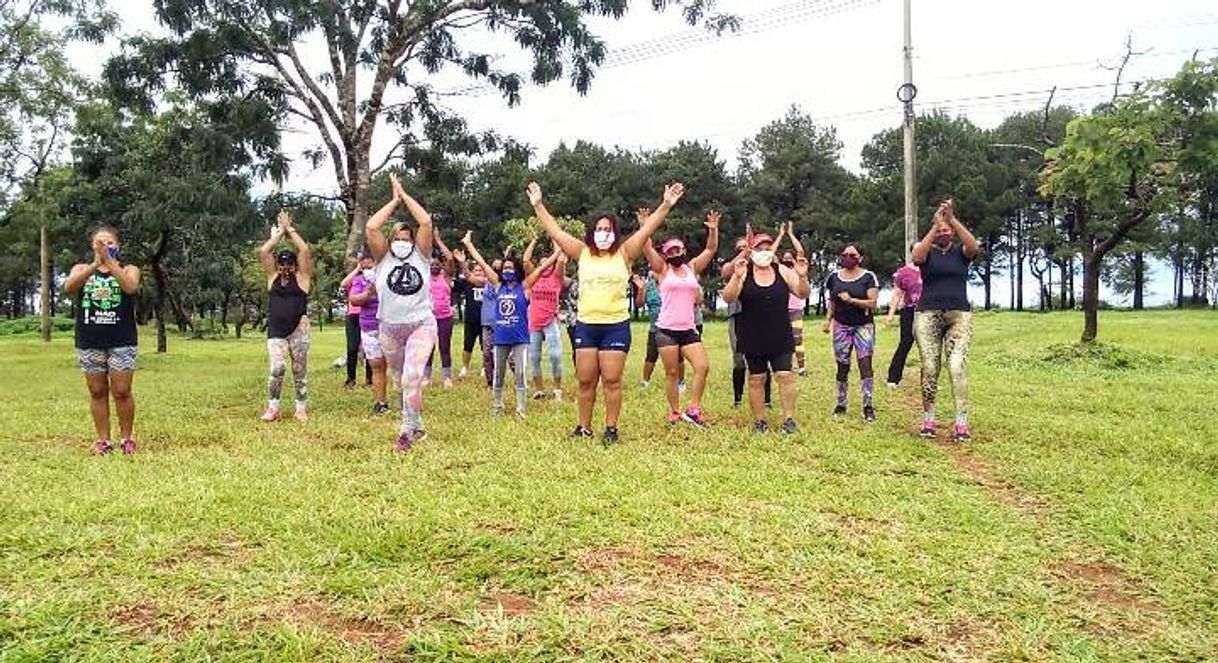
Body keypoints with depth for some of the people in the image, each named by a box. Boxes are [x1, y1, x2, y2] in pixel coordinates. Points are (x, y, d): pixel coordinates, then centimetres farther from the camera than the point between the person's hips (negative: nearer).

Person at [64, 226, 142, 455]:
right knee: (97, 392, 6)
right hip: (89, 342, 2)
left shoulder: (128, 269, 6)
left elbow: (130, 287, -16)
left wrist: (109, 261, -21)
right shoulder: (82, 269, 10)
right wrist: (96, 264, -23)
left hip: (122, 341, -2)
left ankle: (127, 437, 12)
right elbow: (69, 287, -12)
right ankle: (103, 439, 15)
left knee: (121, 392, -2)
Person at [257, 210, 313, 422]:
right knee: (277, 369, -13)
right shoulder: (273, 277, 12)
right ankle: (272, 407, 0)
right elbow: (263, 251, 4)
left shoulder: (301, 277, 5)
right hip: (275, 332, 2)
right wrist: (278, 233, 9)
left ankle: (301, 409, 13)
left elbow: (305, 250, -6)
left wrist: (290, 230, 3)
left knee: (300, 371, 4)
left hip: (299, 330, -1)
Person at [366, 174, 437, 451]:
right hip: (390, 328, 3)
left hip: (421, 325, -3)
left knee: (411, 378, -19)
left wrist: (404, 195, -3)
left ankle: (408, 429, -11)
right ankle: (417, 426, 29)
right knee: (402, 380, 14)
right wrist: (394, 200, -3)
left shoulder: (421, 255, 1)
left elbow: (426, 222, -12)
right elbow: (371, 227, -11)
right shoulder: (383, 258, 3)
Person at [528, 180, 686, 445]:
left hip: (616, 326, -2)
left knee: (612, 381, 2)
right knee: (585, 381, 9)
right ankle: (584, 427, 20)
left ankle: (611, 428, 13)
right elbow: (555, 231, 6)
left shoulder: (624, 254, 1)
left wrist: (666, 205, -15)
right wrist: (538, 205, 3)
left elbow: (647, 230, -7)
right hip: (586, 326, 2)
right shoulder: (582, 253, 6)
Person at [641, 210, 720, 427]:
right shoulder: (663, 269, 3)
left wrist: (713, 230, -3)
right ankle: (675, 413, 13)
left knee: (703, 367, -8)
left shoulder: (692, 268, 13)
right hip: (666, 329, -3)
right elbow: (647, 248, -8)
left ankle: (693, 409, 2)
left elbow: (711, 249, 11)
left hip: (689, 329, 3)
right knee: (672, 373, 2)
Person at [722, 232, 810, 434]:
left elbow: (802, 293, -1)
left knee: (785, 376, -3)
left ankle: (789, 418, 5)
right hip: (753, 339, -1)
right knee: (756, 379, 6)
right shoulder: (743, 273, -4)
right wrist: (737, 278, -32)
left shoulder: (782, 271, 2)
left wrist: (802, 277, -21)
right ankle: (759, 420, 16)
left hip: (781, 338, 1)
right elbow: (728, 298, -15)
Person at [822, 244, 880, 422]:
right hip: (841, 326, 3)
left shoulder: (868, 277, -1)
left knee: (865, 364, -12)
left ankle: (868, 406, -9)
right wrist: (828, 319, 2)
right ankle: (841, 404, 13)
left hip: (863, 326, -3)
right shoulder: (834, 277, 9)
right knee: (842, 366, 4)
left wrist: (851, 300, -19)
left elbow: (872, 303, -8)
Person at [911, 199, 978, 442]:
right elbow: (916, 256, -16)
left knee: (957, 367, -13)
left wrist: (953, 219, -21)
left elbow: (974, 246, -13)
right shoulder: (927, 252, 8)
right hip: (928, 315, 0)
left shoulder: (960, 251, 10)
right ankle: (928, 419, 8)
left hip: (959, 315, 0)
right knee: (929, 368, -4)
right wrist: (936, 224, -24)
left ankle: (961, 423, -15)